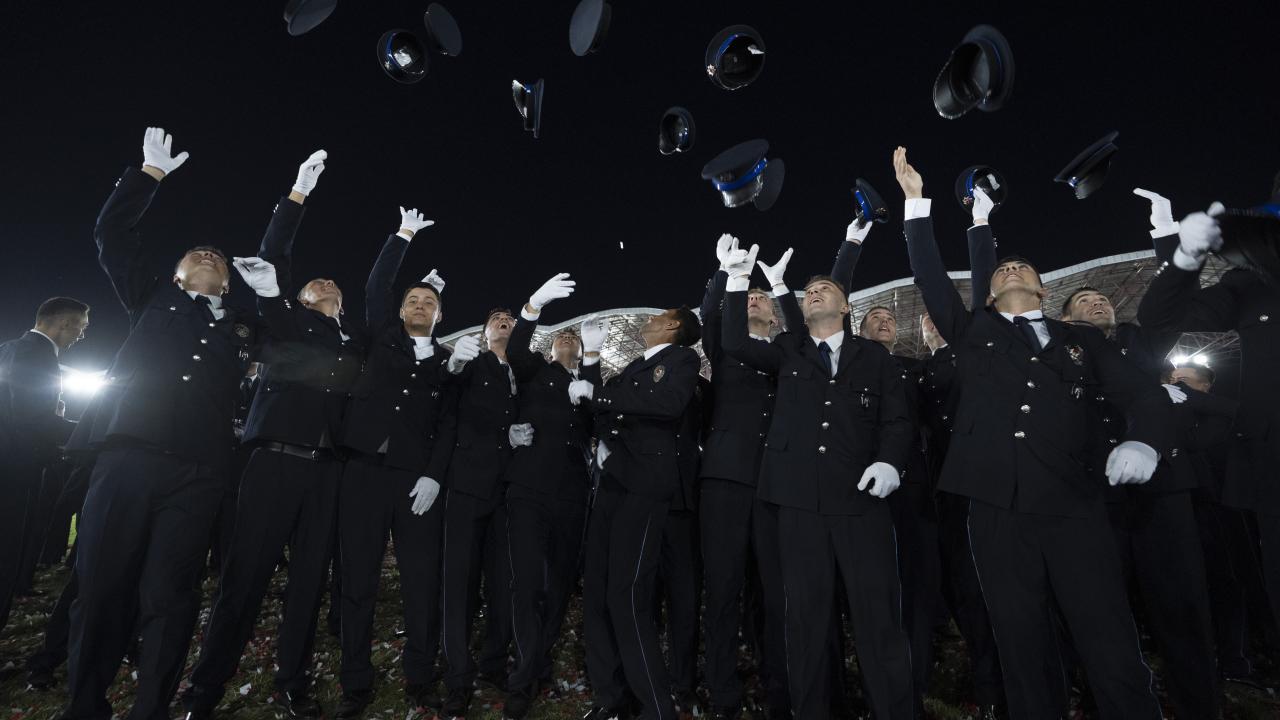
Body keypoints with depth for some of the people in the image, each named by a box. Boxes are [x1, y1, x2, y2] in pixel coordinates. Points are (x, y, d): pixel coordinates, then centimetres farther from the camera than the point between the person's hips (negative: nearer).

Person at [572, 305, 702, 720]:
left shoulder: (681, 358, 0)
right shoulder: (635, 367, 20)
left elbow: (670, 402, -21)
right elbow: (604, 410, 14)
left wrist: (596, 394, -17)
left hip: (643, 485, -7)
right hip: (611, 483, 7)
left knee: (627, 598, -9)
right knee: (596, 592, 9)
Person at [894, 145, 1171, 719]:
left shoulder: (1082, 342, 18)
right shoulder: (973, 333, 14)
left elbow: (1145, 395, 10)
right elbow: (930, 277, 6)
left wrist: (1142, 441, -12)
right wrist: (917, 202, 3)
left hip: (1074, 508, 1)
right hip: (997, 511, 0)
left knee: (1114, 655, -2)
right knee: (1025, 654, 7)